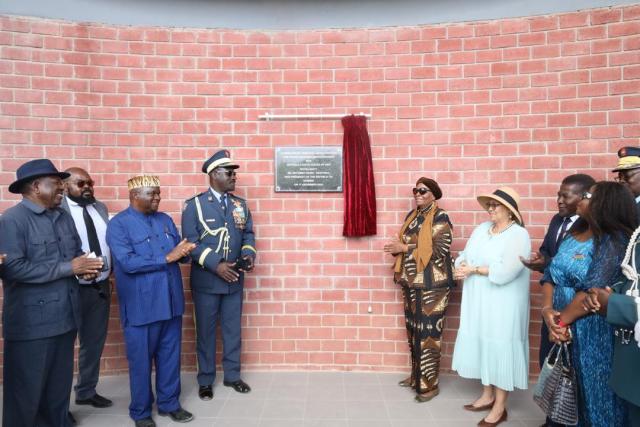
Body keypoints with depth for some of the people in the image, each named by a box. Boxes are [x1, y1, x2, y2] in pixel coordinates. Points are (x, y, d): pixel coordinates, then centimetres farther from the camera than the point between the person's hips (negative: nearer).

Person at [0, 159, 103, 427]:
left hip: (65, 316, 7)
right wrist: (69, 268, -20)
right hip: (32, 321, -7)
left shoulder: (63, 216, 11)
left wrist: (84, 268, -5)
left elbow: (77, 253, 19)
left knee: (60, 384, 19)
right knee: (26, 389, 8)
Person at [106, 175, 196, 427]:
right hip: (141, 307, -5)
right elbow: (128, 263, -20)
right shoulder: (118, 224, -8)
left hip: (170, 302, 5)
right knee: (141, 361, 10)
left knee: (170, 356, 15)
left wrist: (185, 251, -13)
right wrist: (166, 257, -22)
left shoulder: (166, 220, 10)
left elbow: (178, 252, 11)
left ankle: (169, 403, 33)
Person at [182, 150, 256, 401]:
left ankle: (232, 375, 29)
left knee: (233, 329, 13)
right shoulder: (194, 205, -7)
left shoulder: (241, 205, 7)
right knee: (205, 331, 9)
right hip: (206, 280, -4)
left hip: (234, 279, 4)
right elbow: (191, 242, -12)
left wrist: (248, 254, -10)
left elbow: (248, 234, 10)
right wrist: (216, 265, -21)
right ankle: (205, 380, 25)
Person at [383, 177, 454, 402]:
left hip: (431, 285, -7)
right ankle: (416, 375, 29)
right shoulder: (412, 216, 12)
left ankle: (430, 384, 11)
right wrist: (396, 247, -4)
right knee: (413, 330, 14)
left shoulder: (440, 218, -10)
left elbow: (439, 251, -19)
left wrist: (405, 248, -19)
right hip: (411, 282, 7)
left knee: (428, 333, -1)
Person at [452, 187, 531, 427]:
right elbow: (464, 256, 6)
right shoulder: (481, 229, 8)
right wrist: (461, 267, -16)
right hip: (478, 303, 7)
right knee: (483, 344, 15)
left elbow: (505, 271, -23)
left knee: (500, 348, 3)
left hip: (502, 305, -6)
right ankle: (487, 395, 32)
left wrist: (474, 269, -16)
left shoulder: (519, 235, -13)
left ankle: (500, 407, 17)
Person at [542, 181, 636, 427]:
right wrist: (548, 310, -12)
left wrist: (562, 321, -13)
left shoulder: (614, 241, -13)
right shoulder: (573, 236, 8)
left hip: (592, 331, -6)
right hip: (563, 327, 7)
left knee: (592, 391, 8)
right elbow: (550, 275, 4)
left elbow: (594, 291, -20)